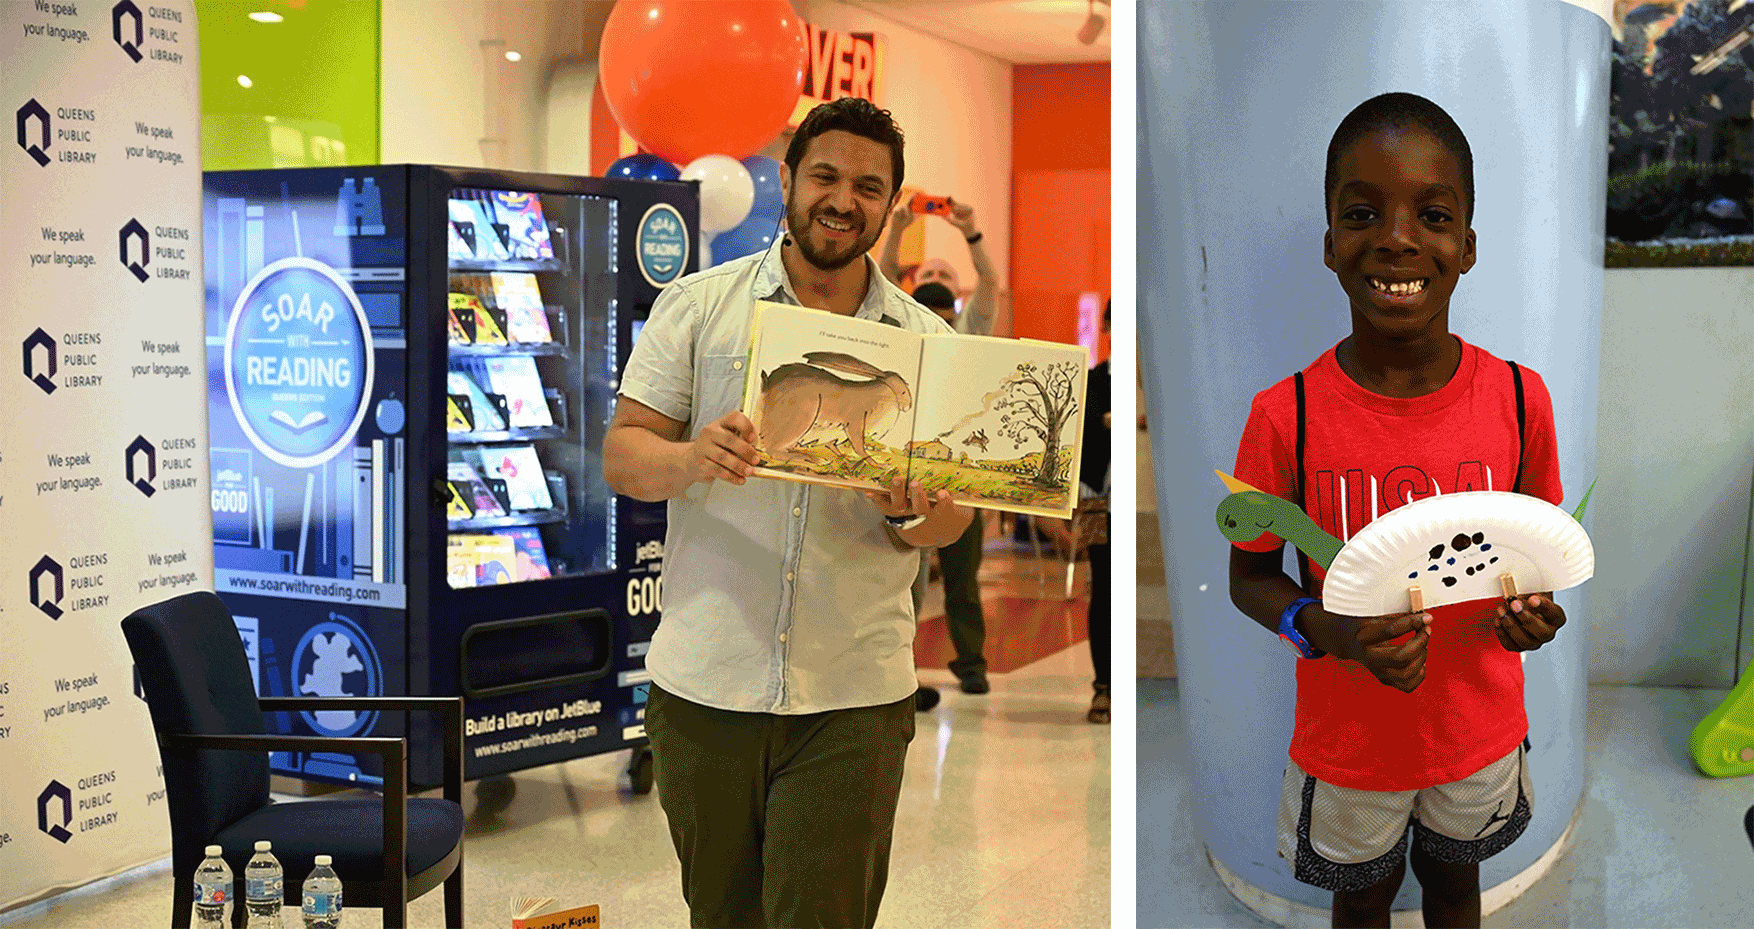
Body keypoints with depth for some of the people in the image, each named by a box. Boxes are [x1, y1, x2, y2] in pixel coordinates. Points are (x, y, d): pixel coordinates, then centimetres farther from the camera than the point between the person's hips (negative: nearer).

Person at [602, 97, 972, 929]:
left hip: (853, 700, 0)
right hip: (704, 682, 0)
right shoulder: (696, 307, 4)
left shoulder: (926, 342, 7)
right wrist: (692, 459, -22)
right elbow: (622, 456, 0)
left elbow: (951, 519, 7)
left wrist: (913, 515, -16)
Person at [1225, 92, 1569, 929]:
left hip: (1479, 727, 2)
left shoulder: (1519, 399, -14)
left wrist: (1533, 607, -17)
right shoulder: (1285, 417, -21)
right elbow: (1249, 576, -8)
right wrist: (1319, 627, -27)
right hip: (1347, 737, -2)